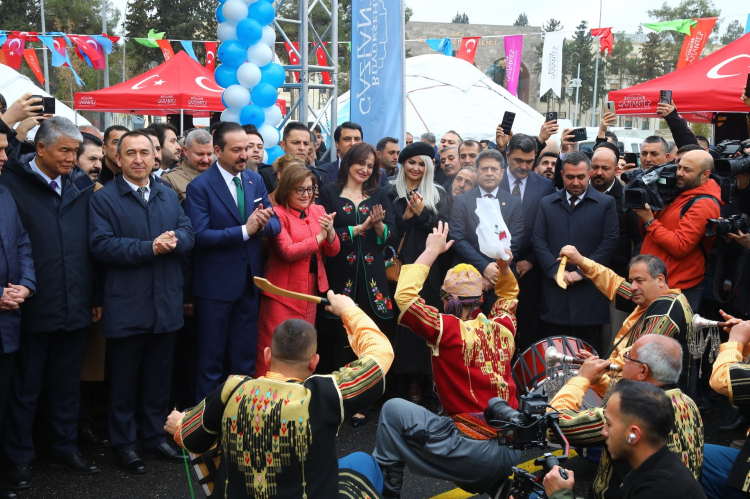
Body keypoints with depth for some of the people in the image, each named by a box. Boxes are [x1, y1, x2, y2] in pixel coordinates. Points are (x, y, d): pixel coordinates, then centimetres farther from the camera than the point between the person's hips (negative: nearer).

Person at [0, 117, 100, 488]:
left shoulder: (82, 186, 7)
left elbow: (92, 245, 9)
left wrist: (96, 296, 8)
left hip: (75, 306, 4)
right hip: (32, 309, -4)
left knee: (68, 384, 16)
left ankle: (65, 449, 30)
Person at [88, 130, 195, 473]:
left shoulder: (169, 196, 13)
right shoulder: (104, 199, -4)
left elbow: (188, 233, 5)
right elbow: (101, 245, -16)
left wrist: (173, 241, -18)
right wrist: (149, 248, -21)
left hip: (166, 303, 5)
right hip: (125, 308, -4)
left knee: (159, 377, 14)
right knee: (124, 379, 8)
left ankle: (154, 435, 29)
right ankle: (124, 442, 21)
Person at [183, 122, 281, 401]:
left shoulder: (255, 180, 6)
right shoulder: (200, 187, -10)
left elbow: (275, 225, 5)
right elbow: (200, 235, -20)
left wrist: (262, 223, -18)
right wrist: (244, 230, -25)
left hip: (249, 282, 5)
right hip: (215, 284, -5)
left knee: (245, 358, 15)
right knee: (211, 361, 7)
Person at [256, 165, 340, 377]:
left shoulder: (318, 211, 9)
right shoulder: (277, 214, -10)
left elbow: (333, 251, 6)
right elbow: (288, 252, -18)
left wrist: (330, 232, -15)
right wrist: (319, 237, -15)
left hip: (310, 290, 6)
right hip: (283, 292, -6)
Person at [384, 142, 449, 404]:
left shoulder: (437, 194, 11)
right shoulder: (390, 192, 7)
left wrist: (422, 213, -13)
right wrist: (405, 216, -12)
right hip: (398, 263, 0)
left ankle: (417, 379, 5)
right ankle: (399, 372, 8)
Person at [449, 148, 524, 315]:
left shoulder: (514, 203, 5)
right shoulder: (461, 201, 3)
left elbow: (514, 243, -2)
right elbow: (458, 239, -7)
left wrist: (494, 272, -11)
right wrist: (484, 267, -16)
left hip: (501, 281, 1)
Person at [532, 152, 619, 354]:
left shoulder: (606, 203, 6)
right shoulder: (547, 204, 12)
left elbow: (610, 241, -2)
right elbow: (538, 241, 5)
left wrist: (582, 271, -9)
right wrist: (555, 271, -8)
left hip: (589, 291, -2)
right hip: (555, 291, 2)